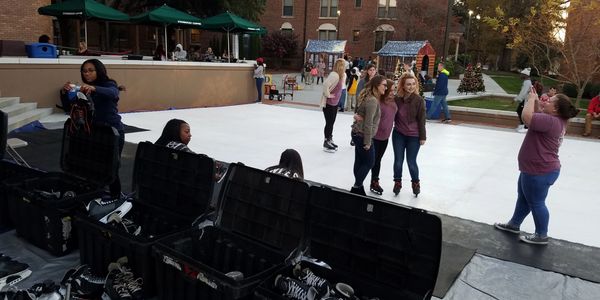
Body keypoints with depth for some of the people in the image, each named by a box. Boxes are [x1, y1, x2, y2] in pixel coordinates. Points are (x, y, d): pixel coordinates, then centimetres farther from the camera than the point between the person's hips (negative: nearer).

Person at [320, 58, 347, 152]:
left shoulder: (343, 75, 4)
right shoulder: (334, 75, -24)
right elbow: (326, 84, -36)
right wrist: (328, 95, -24)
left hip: (335, 103, 8)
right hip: (328, 103, -8)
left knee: (331, 122, 18)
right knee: (329, 123, 0)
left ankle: (330, 140, 32)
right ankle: (326, 143, 12)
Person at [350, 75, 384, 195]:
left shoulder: (369, 98, 9)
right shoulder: (373, 101, -21)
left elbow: (360, 112, 23)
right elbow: (368, 123, -22)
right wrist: (367, 142, -19)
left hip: (358, 134, 9)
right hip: (363, 136, -9)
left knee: (359, 162, 16)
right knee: (369, 162, 3)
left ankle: (358, 187, 27)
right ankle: (356, 188, 9)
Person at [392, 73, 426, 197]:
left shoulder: (419, 100, -12)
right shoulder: (397, 99, -7)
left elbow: (421, 120, -8)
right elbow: (393, 116, 3)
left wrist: (422, 137, -6)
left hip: (413, 136, -2)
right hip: (398, 134, 2)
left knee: (411, 162, 5)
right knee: (398, 160, 9)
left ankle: (416, 182, 30)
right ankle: (397, 182, 30)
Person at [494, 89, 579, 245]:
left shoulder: (551, 121, -28)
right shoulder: (556, 120, 3)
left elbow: (526, 116, -38)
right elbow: (536, 116, 18)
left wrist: (531, 99, -21)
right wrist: (536, 101, 2)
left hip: (540, 172, -11)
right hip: (535, 169, 11)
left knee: (536, 203, 6)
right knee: (523, 197, 23)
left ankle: (541, 236, 22)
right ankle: (514, 224, 39)